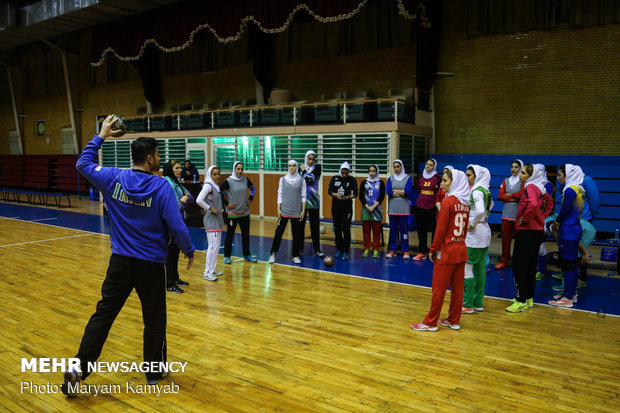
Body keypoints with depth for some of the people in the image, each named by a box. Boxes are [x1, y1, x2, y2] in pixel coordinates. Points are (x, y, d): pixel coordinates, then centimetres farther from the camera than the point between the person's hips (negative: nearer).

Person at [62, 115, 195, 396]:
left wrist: (100, 136, 19)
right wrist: (189, 251, 2)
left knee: (103, 315, 11)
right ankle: (154, 372, 26)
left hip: (121, 261, 3)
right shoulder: (161, 186, -14)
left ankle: (78, 370, 8)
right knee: (154, 320, 12)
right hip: (151, 264, -3)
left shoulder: (114, 179, -3)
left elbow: (83, 164, 15)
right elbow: (176, 227, -14)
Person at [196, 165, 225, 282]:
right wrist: (210, 209, -18)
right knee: (213, 246, -10)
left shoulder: (216, 186, 13)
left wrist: (220, 209, 9)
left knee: (217, 245, 14)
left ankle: (213, 269, 24)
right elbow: (199, 200, -25)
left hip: (217, 218, 9)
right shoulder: (208, 186, -14)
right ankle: (207, 273, -3)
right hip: (211, 219, -9)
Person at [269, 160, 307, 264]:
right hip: (284, 211, 0)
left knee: (296, 234, 5)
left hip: (296, 212, 0)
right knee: (279, 232, 0)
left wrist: (303, 210, -2)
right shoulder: (283, 179, 4)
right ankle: (273, 254, 11)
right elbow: (280, 194, 4)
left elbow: (303, 196, 3)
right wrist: (278, 209, -3)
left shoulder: (301, 180, 2)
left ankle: (295, 255, 16)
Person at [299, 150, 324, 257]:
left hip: (313, 200, 0)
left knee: (315, 225, 4)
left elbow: (311, 179, -14)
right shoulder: (300, 168, 3)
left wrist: (304, 171, -4)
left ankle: (316, 249, 11)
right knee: (300, 225, 5)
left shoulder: (317, 167, 1)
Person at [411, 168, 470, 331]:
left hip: (447, 251, -7)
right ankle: (454, 320, 23)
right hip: (461, 250, 7)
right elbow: (465, 228, 11)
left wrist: (433, 249, -5)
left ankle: (430, 322, 10)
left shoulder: (448, 201, -14)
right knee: (457, 288, 13)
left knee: (439, 288, 1)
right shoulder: (465, 203, 7)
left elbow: (441, 229, -14)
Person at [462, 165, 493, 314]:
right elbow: (490, 205, 30)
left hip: (474, 234, -10)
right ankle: (478, 303, 22)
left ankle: (468, 305, 3)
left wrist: (472, 224, -17)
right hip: (485, 232, 10)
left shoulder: (477, 191, -16)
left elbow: (480, 210, -32)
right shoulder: (485, 190, 12)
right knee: (480, 269, 14)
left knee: (466, 268, -3)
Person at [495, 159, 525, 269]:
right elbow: (500, 195, 6)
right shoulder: (506, 181, 16)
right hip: (506, 213, 4)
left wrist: (508, 194, 1)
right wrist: (513, 199, -7)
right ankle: (504, 261, 14)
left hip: (518, 214, -4)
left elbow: (521, 194, -12)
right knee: (505, 237, 5)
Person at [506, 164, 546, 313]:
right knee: (530, 265, 15)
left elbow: (533, 204, -33)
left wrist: (524, 219, -20)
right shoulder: (539, 188, 13)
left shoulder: (530, 187, -14)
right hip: (538, 230, 10)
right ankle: (529, 298, 23)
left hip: (527, 231, -10)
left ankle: (521, 301, -2)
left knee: (518, 265, -5)